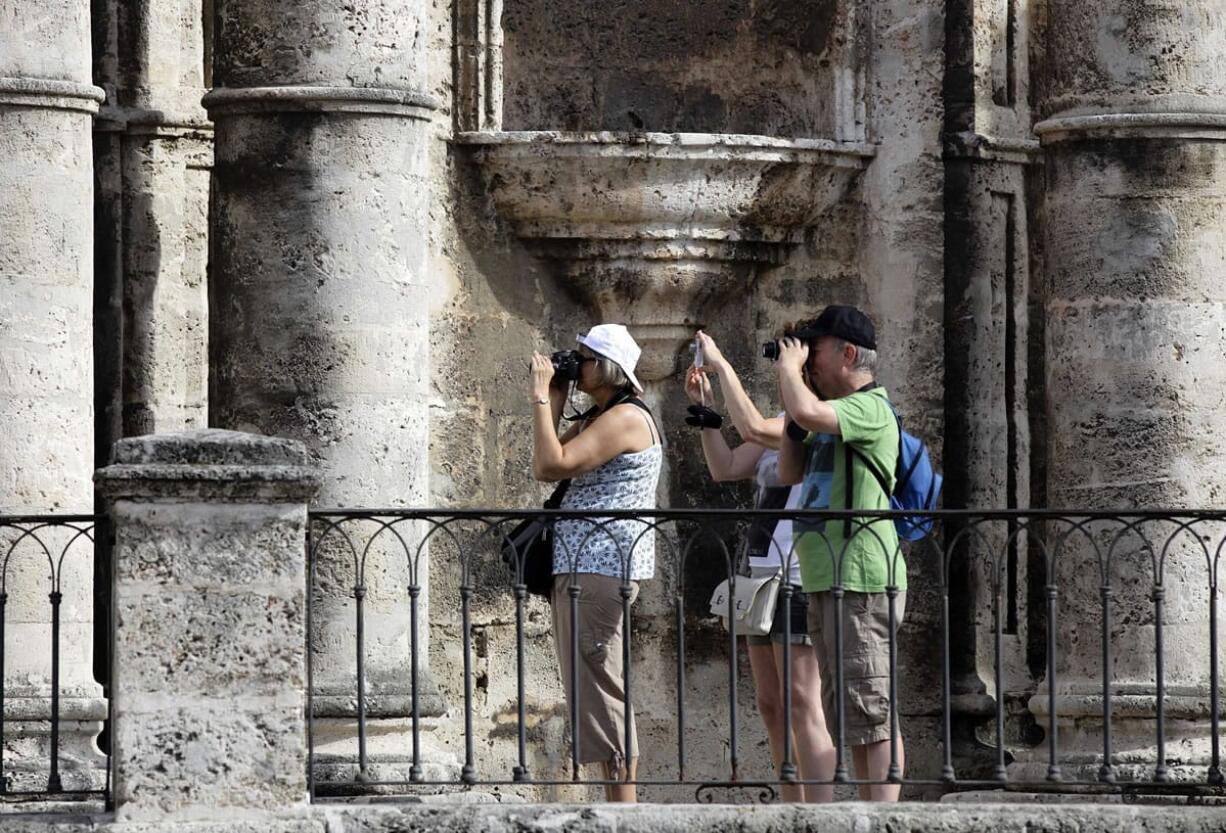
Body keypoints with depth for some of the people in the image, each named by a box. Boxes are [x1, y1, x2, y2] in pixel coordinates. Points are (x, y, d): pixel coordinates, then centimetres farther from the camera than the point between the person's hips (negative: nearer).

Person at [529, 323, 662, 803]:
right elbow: (544, 469, 16)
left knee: (602, 687, -10)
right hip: (579, 566, 11)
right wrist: (554, 403, 12)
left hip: (604, 566, -11)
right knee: (592, 688, 12)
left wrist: (541, 398, -16)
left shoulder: (625, 418, -13)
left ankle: (624, 805, -10)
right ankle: (618, 803, 15)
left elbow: (553, 464, -22)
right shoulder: (596, 419, 19)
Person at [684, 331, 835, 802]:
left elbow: (753, 428, -26)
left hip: (801, 580, -10)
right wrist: (704, 407, 10)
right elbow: (726, 467, 19)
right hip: (764, 574, 10)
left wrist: (722, 366, -16)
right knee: (772, 707, 10)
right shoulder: (784, 425, 18)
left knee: (802, 706, -16)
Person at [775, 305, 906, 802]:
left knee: (871, 713, -12)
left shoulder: (870, 408, -10)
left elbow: (808, 411, -27)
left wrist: (790, 365, -8)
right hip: (826, 581, 11)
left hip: (861, 582, -10)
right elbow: (790, 473, 26)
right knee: (849, 718, 12)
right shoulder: (836, 419, 21)